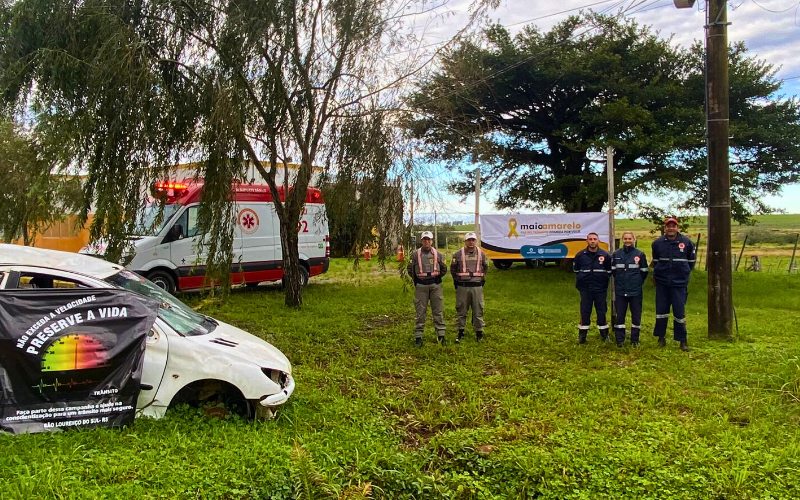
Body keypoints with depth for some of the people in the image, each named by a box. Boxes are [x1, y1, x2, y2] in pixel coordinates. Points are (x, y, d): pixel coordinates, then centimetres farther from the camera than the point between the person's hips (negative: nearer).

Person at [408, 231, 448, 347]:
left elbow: (444, 269, 15)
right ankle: (418, 336, 7)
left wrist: (436, 277, 8)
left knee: (438, 311, 4)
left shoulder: (437, 254, 5)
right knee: (420, 312, 2)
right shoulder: (415, 255, 1)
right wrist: (417, 280, 7)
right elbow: (410, 270, 10)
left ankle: (441, 335, 11)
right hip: (421, 286, -1)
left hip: (435, 285, 1)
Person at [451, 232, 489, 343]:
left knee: (478, 310, 4)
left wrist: (482, 280, 14)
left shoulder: (482, 254, 5)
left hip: (477, 287, 1)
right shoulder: (458, 254, 0)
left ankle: (479, 332, 15)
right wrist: (456, 281, 9)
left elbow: (485, 267, 21)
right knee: (461, 310, 4)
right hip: (462, 287, -1)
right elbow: (453, 269, 12)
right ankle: (460, 332, 15)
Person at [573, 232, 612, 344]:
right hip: (585, 289, 0)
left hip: (600, 289, 0)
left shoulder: (605, 255, -2)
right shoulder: (580, 255, 0)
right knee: (585, 312, 3)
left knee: (601, 311, 6)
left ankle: (604, 334, 18)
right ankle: (582, 335, 10)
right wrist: (580, 281, 8)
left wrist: (603, 281, 3)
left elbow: (610, 271, 7)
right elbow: (576, 270, 12)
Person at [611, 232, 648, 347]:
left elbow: (644, 272, 5)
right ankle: (620, 339, 13)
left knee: (636, 315, 5)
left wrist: (637, 282, 6)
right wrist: (620, 280, 10)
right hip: (620, 290, 1)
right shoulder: (616, 254, 3)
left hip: (635, 291, -1)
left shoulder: (640, 254, -1)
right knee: (619, 315, 4)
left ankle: (635, 339, 17)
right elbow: (613, 271, 11)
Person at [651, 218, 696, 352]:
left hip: (680, 283, -1)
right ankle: (661, 337, 19)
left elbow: (691, 261, 10)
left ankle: (683, 340, 10)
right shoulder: (657, 243, -1)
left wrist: (683, 273, 12)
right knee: (661, 310, 6)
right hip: (662, 283, 2)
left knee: (679, 311, 0)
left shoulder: (687, 242, -4)